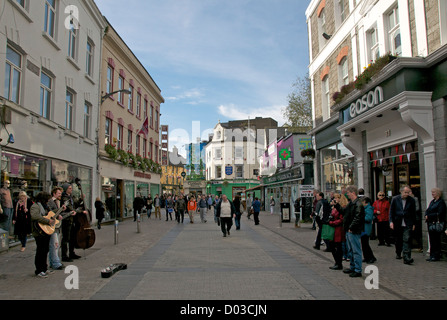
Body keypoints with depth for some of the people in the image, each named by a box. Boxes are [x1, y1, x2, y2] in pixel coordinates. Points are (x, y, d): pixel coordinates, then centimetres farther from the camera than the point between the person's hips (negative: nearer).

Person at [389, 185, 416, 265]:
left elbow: (413, 213, 6)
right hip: (397, 223, 1)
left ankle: (407, 258, -13)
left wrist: (413, 223, 6)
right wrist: (391, 221, -6)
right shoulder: (395, 199, -1)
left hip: (407, 224, -1)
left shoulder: (411, 200, 0)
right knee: (398, 240, 14)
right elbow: (391, 211, 2)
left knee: (407, 240, -11)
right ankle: (398, 253, 35)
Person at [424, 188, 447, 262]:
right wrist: (426, 215, -5)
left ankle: (436, 256, 4)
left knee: (436, 240, -2)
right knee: (432, 240, 9)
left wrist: (429, 216, -13)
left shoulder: (441, 202, -8)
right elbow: (427, 210, 16)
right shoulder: (432, 201, 17)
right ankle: (432, 255, 14)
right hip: (430, 223, 7)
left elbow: (439, 213, -16)